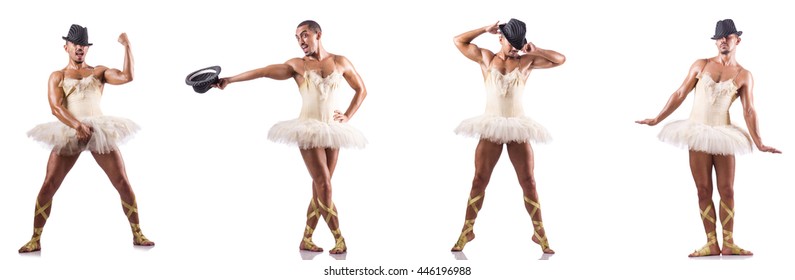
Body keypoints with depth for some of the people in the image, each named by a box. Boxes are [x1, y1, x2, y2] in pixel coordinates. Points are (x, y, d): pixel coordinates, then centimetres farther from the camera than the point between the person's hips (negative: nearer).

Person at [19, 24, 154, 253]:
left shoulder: (99, 71, 14)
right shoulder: (57, 76, 10)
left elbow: (127, 77, -3)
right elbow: (55, 107, -5)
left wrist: (127, 47, -9)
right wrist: (77, 125, -21)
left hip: (101, 131, 1)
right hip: (69, 133, -1)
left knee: (123, 183, -4)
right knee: (48, 186, -6)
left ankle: (137, 234, 6)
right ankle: (35, 240, 4)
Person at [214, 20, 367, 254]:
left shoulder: (340, 62, 9)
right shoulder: (296, 65, 4)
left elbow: (361, 90, 17)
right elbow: (264, 72, -6)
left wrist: (348, 116, 6)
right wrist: (230, 79, -14)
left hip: (332, 129, 3)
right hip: (309, 129, -3)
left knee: (320, 187, 2)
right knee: (324, 185, -11)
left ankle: (306, 240, 9)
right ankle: (339, 239, -6)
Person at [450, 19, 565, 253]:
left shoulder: (526, 62, 7)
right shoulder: (486, 58, 7)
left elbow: (560, 59, 7)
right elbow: (459, 41, 7)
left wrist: (535, 51, -3)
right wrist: (486, 29, 4)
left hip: (518, 129, 0)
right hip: (491, 128, 0)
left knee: (529, 183, 1)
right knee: (479, 181, 1)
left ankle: (539, 233, 11)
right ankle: (467, 231, 11)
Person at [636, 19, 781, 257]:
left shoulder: (744, 76, 4)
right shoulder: (701, 65, 6)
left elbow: (749, 111, 1)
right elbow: (680, 95, 9)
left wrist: (759, 143, -7)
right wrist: (657, 119, 7)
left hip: (723, 135, 0)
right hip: (697, 134, 0)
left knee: (727, 190, -2)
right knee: (704, 191, 0)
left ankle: (728, 243, 5)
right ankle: (712, 244, 3)